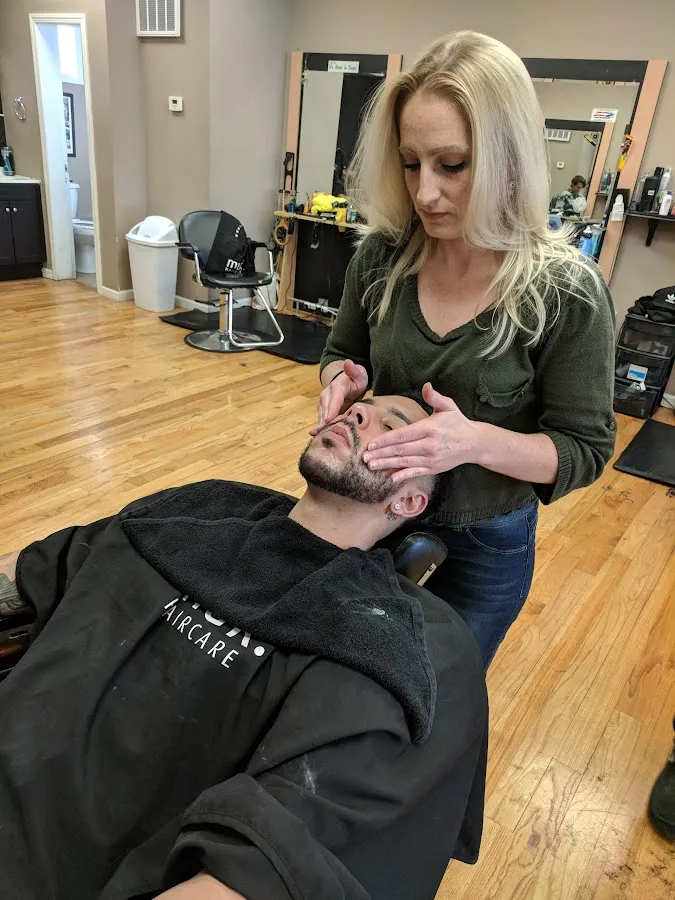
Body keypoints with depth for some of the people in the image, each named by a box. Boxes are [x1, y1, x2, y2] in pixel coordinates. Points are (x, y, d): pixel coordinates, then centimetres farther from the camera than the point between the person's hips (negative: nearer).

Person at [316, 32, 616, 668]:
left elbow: (583, 451, -15)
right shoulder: (384, 255, -11)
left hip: (485, 545, -3)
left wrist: (475, 441, -32)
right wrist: (342, 378, -19)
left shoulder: (565, 293, -21)